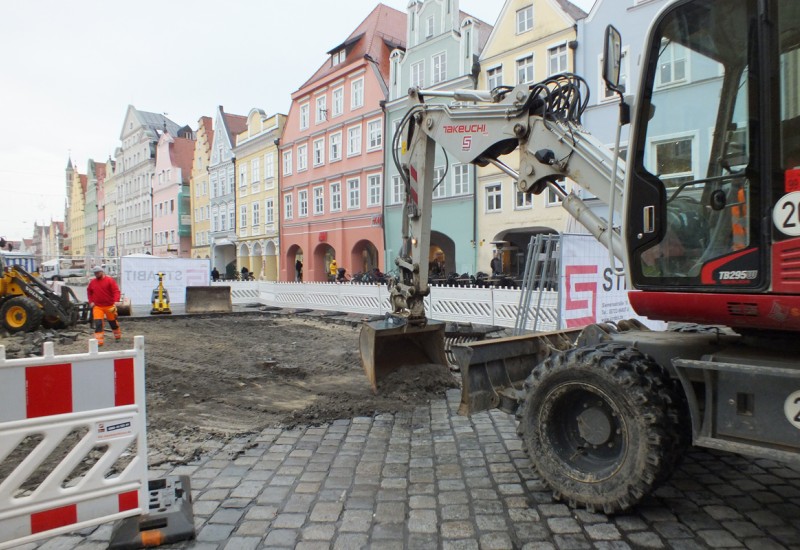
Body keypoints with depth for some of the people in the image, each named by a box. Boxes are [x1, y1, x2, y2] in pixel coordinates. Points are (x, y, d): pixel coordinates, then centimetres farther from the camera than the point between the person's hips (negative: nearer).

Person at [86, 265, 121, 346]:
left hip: (109, 306, -2)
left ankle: (118, 336, 35)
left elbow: (116, 291, -14)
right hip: (97, 307, 2)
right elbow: (89, 291, 22)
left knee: (113, 322, 13)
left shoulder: (110, 280, -8)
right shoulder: (92, 282, 6)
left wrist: (115, 301, -27)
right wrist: (91, 301, 11)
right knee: (98, 323, -9)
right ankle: (98, 340, -9)